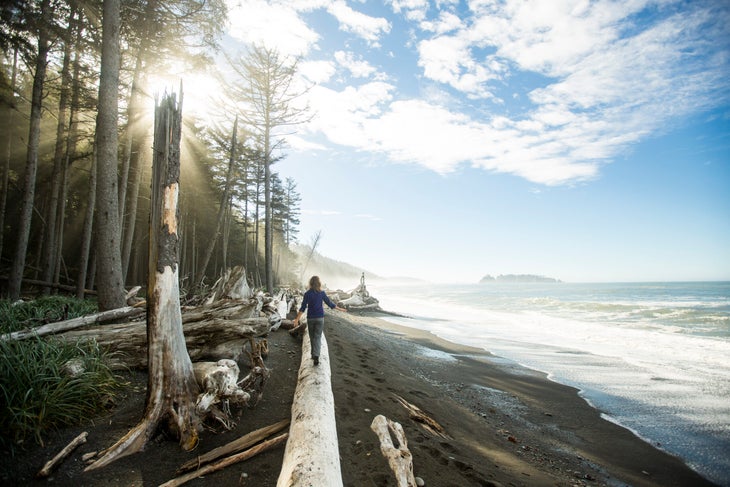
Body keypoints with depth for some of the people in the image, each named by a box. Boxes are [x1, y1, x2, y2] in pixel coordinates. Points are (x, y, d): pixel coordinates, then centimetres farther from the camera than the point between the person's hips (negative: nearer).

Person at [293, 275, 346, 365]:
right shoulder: (322, 293, -6)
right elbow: (330, 303, 0)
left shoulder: (307, 294, -6)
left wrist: (297, 319, -10)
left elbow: (303, 307, -11)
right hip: (320, 318, -1)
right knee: (317, 337, -3)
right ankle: (316, 356, -20)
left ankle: (314, 355, 30)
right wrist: (340, 309, 13)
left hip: (310, 318, 1)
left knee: (312, 337, 19)